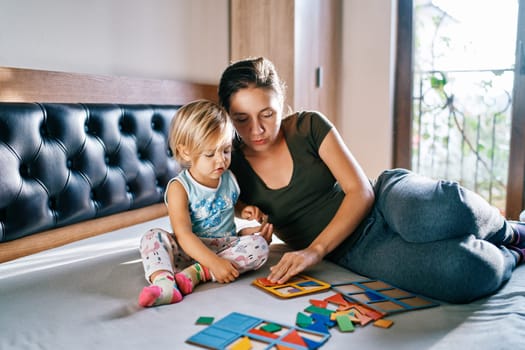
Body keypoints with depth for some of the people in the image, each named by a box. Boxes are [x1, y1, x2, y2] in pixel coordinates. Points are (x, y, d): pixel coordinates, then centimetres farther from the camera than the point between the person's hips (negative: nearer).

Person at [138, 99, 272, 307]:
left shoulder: (230, 178, 3)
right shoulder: (179, 188, -13)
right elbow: (183, 234, -24)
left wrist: (243, 211, 2)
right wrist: (214, 262, -35)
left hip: (227, 246, 3)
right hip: (191, 250, -3)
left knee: (259, 245, -24)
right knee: (153, 237, -24)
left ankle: (196, 273, -32)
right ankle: (163, 282, -49)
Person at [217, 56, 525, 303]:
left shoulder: (309, 126, -6)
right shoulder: (233, 167, -1)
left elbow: (361, 192, -10)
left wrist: (315, 250, -21)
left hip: (381, 205, 0)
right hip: (352, 250, 0)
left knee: (444, 212, -41)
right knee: (468, 271, -33)